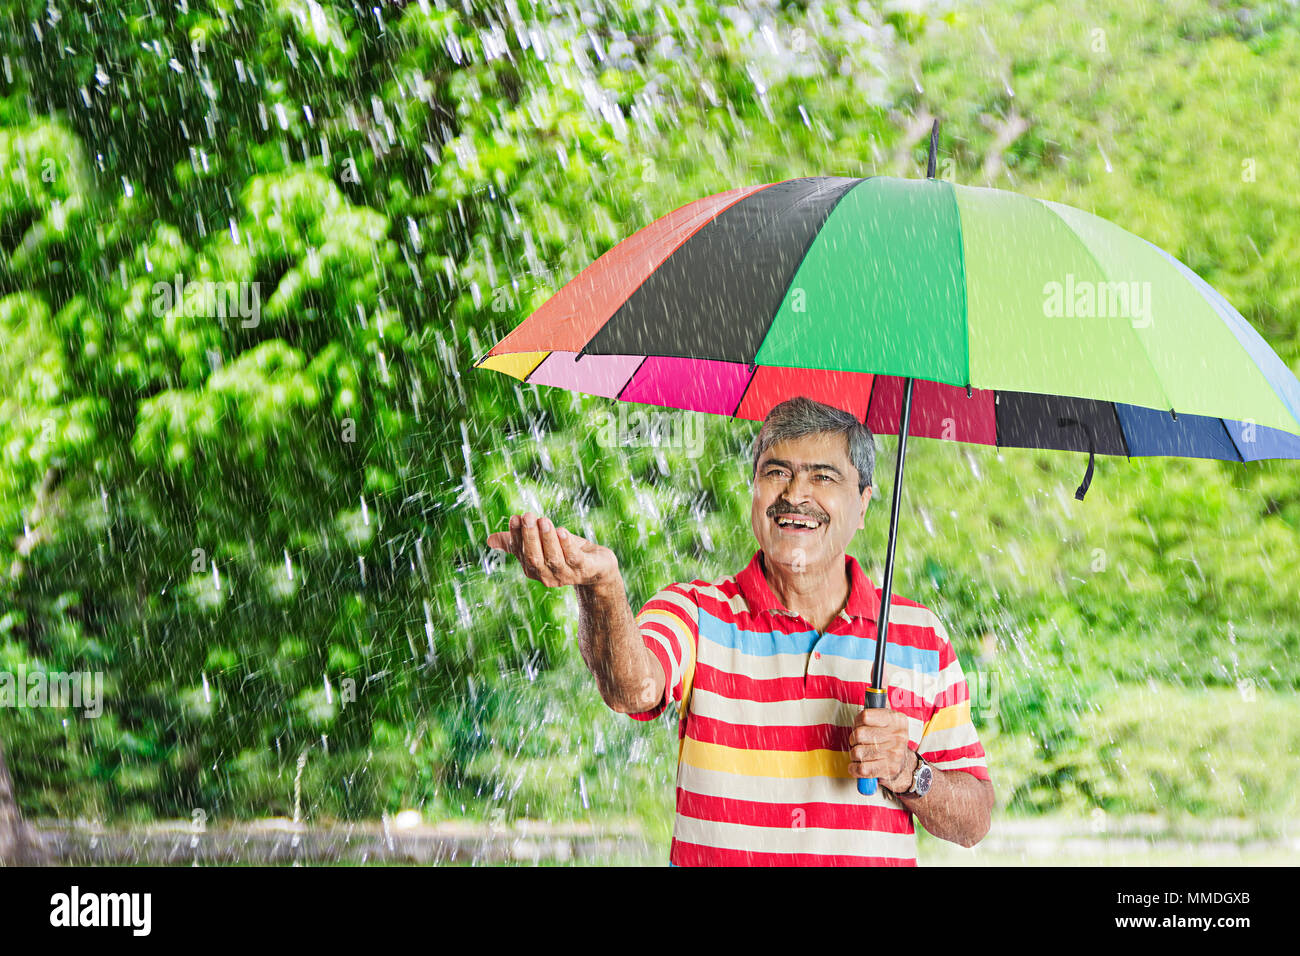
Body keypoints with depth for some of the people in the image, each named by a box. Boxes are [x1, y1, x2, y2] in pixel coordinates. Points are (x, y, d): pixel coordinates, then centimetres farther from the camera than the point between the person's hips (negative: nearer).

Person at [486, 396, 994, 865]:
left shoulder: (922, 634, 8)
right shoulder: (696, 612, 3)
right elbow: (634, 690, -19)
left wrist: (906, 774, -9)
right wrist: (603, 585, -36)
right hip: (713, 855, 0)